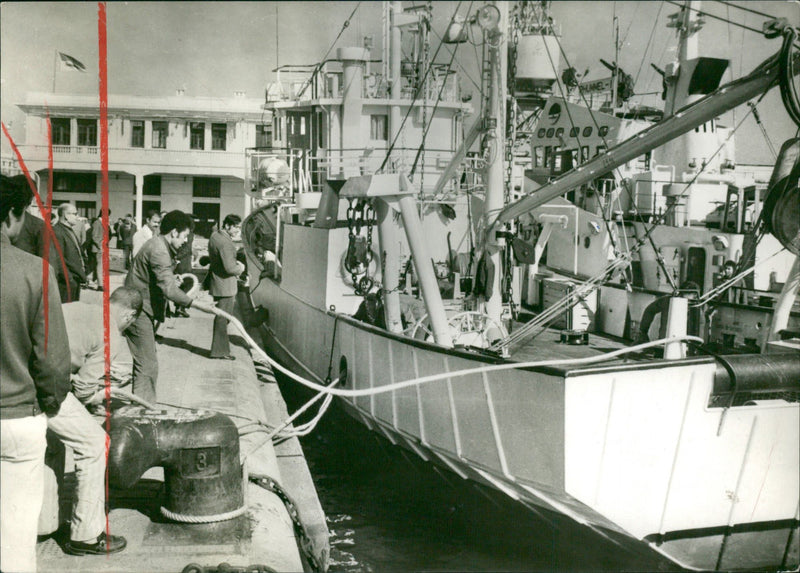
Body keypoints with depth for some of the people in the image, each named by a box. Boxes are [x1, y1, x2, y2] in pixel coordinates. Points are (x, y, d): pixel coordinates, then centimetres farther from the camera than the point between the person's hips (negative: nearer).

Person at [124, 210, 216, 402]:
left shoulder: (158, 245, 12)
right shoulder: (159, 251, -22)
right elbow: (169, 289, -30)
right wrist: (196, 304, -31)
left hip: (142, 310, 11)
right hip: (139, 311, -11)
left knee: (146, 361, 18)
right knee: (147, 365, -10)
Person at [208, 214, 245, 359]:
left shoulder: (215, 235, 9)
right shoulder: (226, 243, -23)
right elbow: (229, 268, -26)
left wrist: (235, 263, 8)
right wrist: (240, 268, -6)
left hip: (216, 281, 10)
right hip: (225, 286, -10)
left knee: (221, 317, 18)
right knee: (223, 318, -2)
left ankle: (219, 348, 28)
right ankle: (220, 351, 5)